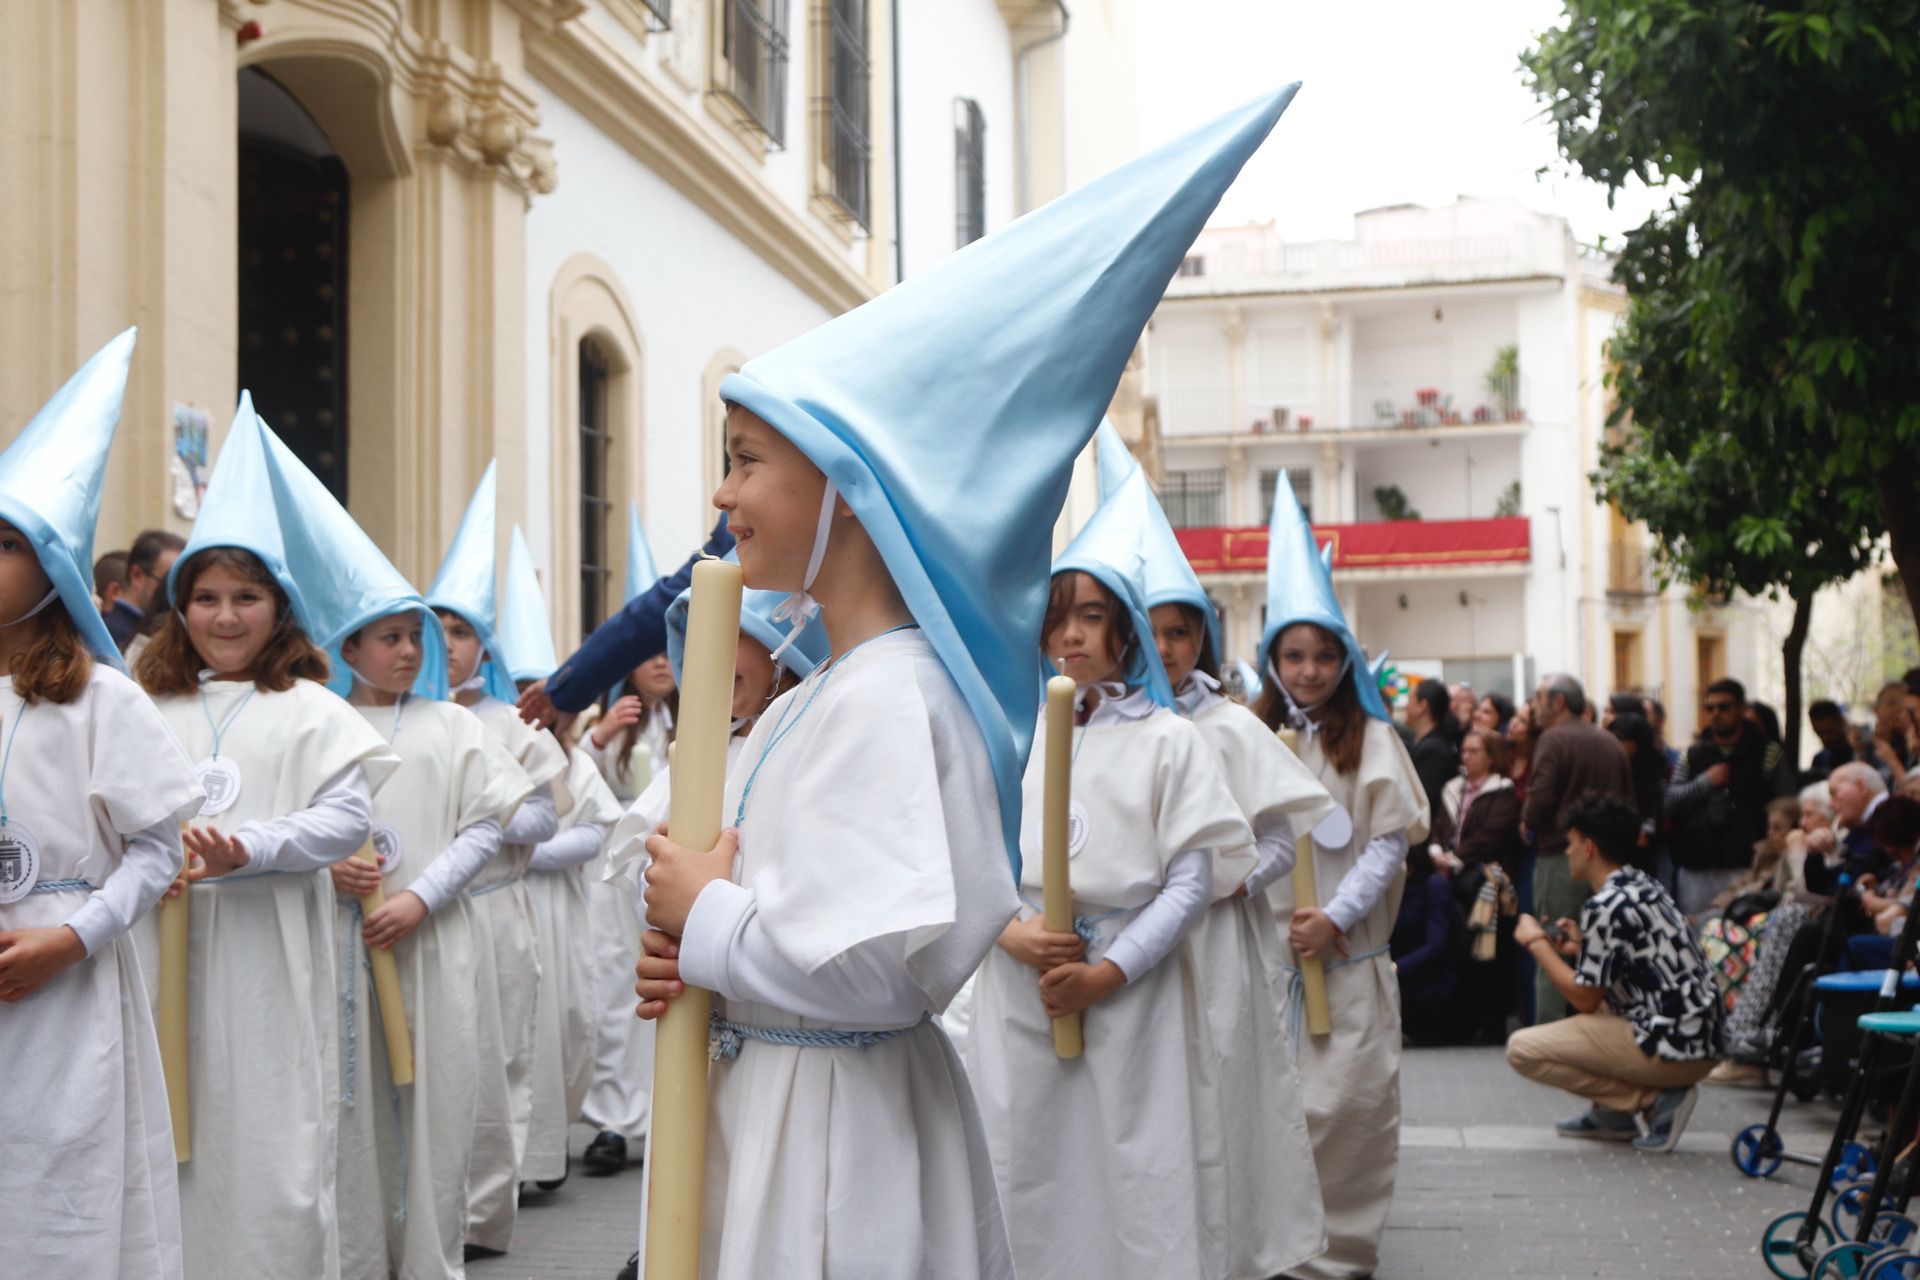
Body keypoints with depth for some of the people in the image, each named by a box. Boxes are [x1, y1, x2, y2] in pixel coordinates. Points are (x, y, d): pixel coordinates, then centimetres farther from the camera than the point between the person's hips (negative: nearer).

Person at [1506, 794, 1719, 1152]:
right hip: (1702, 1040, 10)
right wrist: (1582, 947, 17)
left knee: (1521, 1049, -7)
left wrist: (1536, 943, 1)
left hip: (1671, 1050, -10)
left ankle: (1651, 1100, -5)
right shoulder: (1645, 886, 13)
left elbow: (1584, 999, -10)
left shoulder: (1605, 907, -15)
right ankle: (1616, 1113, 19)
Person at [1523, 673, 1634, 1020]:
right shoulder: (1610, 741, 14)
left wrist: (1527, 822, 3)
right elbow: (1629, 803, 14)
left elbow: (1539, 803, -16)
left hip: (1561, 858, -7)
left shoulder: (1554, 739, -8)